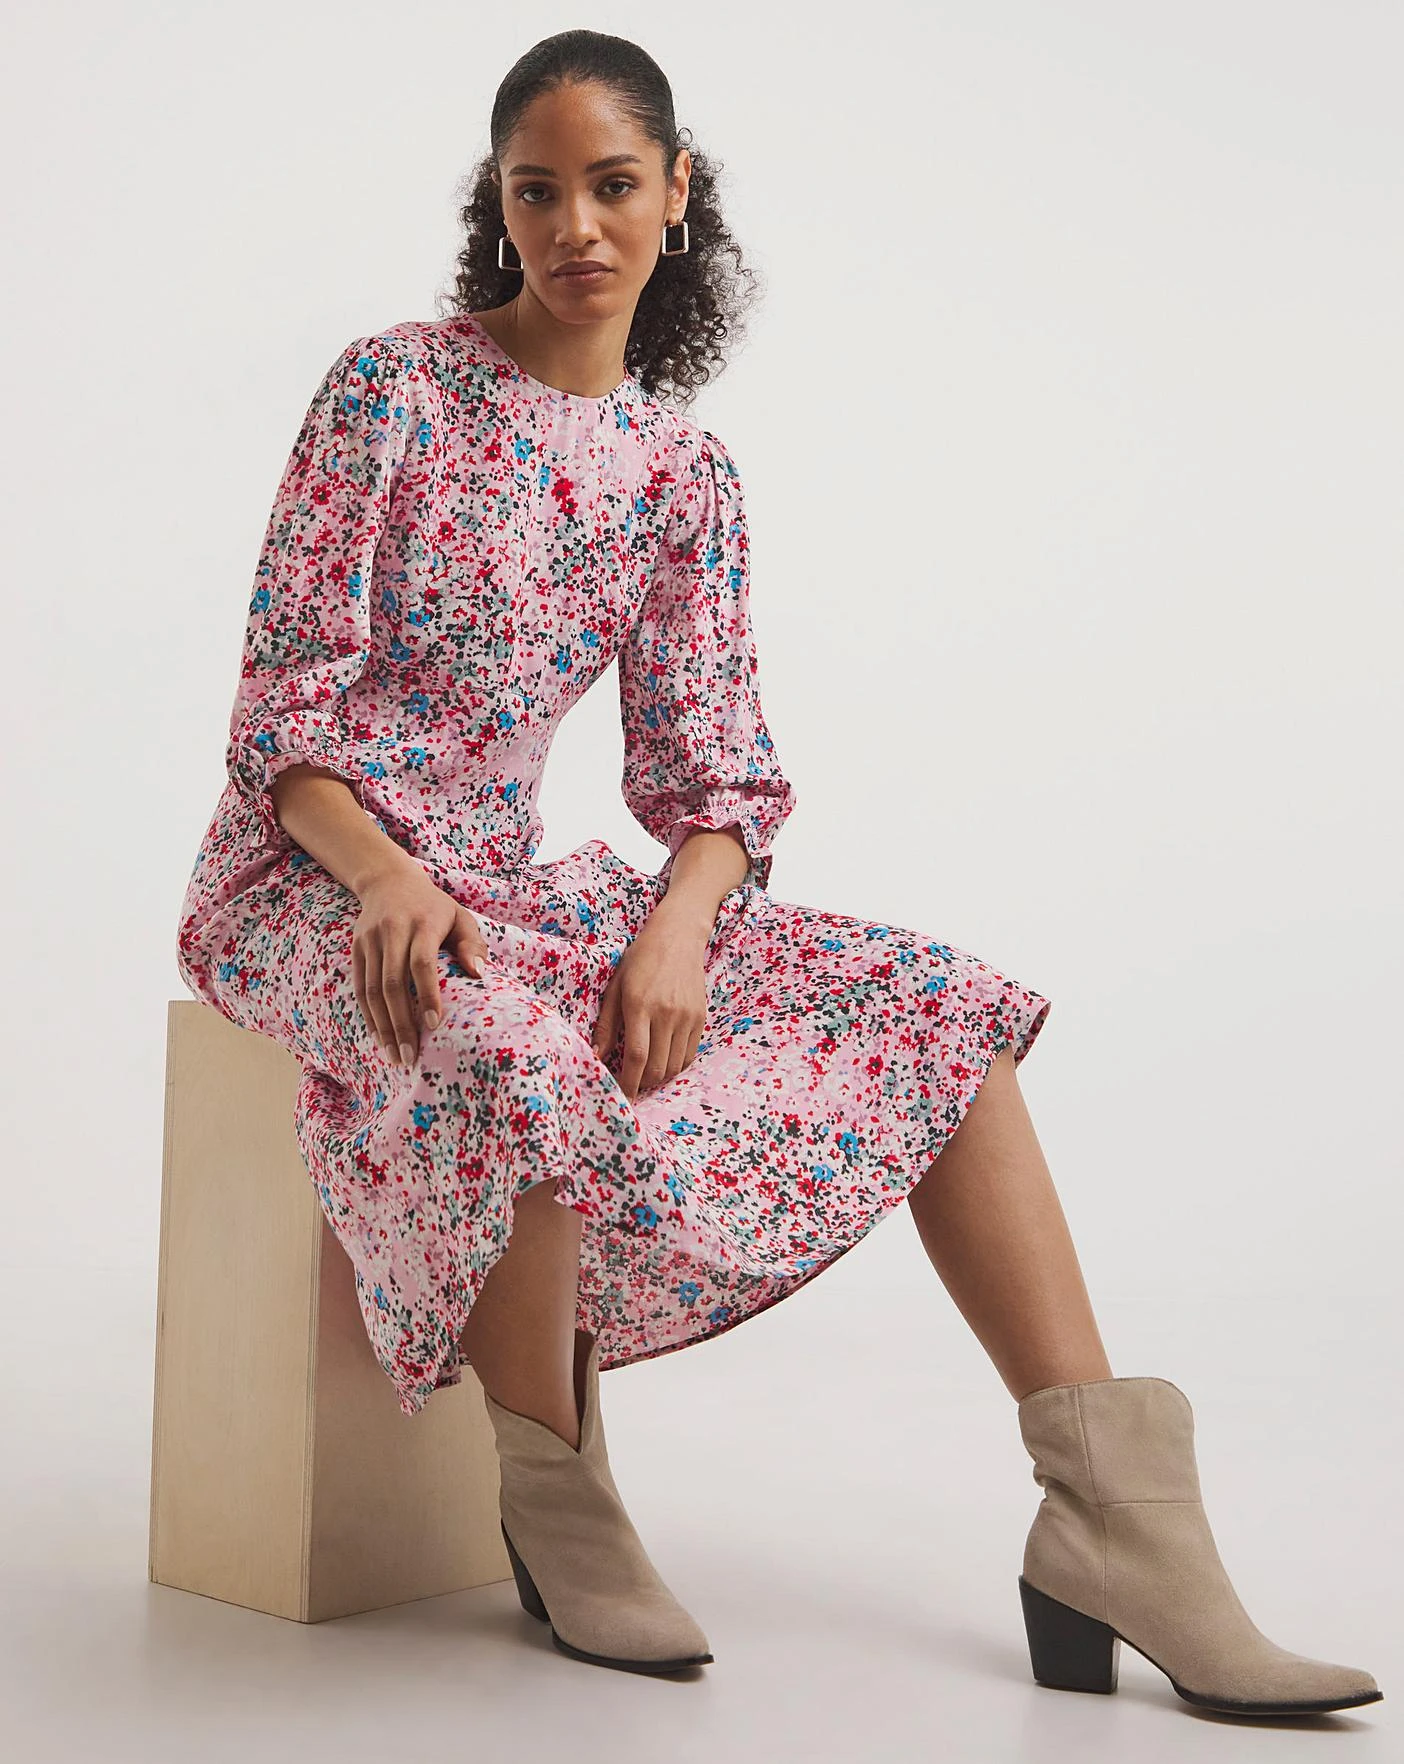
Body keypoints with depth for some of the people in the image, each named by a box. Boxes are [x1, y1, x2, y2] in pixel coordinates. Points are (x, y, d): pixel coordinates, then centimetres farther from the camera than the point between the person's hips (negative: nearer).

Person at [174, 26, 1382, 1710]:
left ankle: (1114, 1525, -16)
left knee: (937, 1006, -12)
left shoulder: (686, 476, 7)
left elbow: (710, 763, 2)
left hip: (502, 887, 5)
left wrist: (676, 924, -20)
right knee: (514, 1053, -41)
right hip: (310, 880, -5)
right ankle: (552, 1493, -14)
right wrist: (386, 875, -28)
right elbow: (285, 695, -10)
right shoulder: (390, 390, -6)